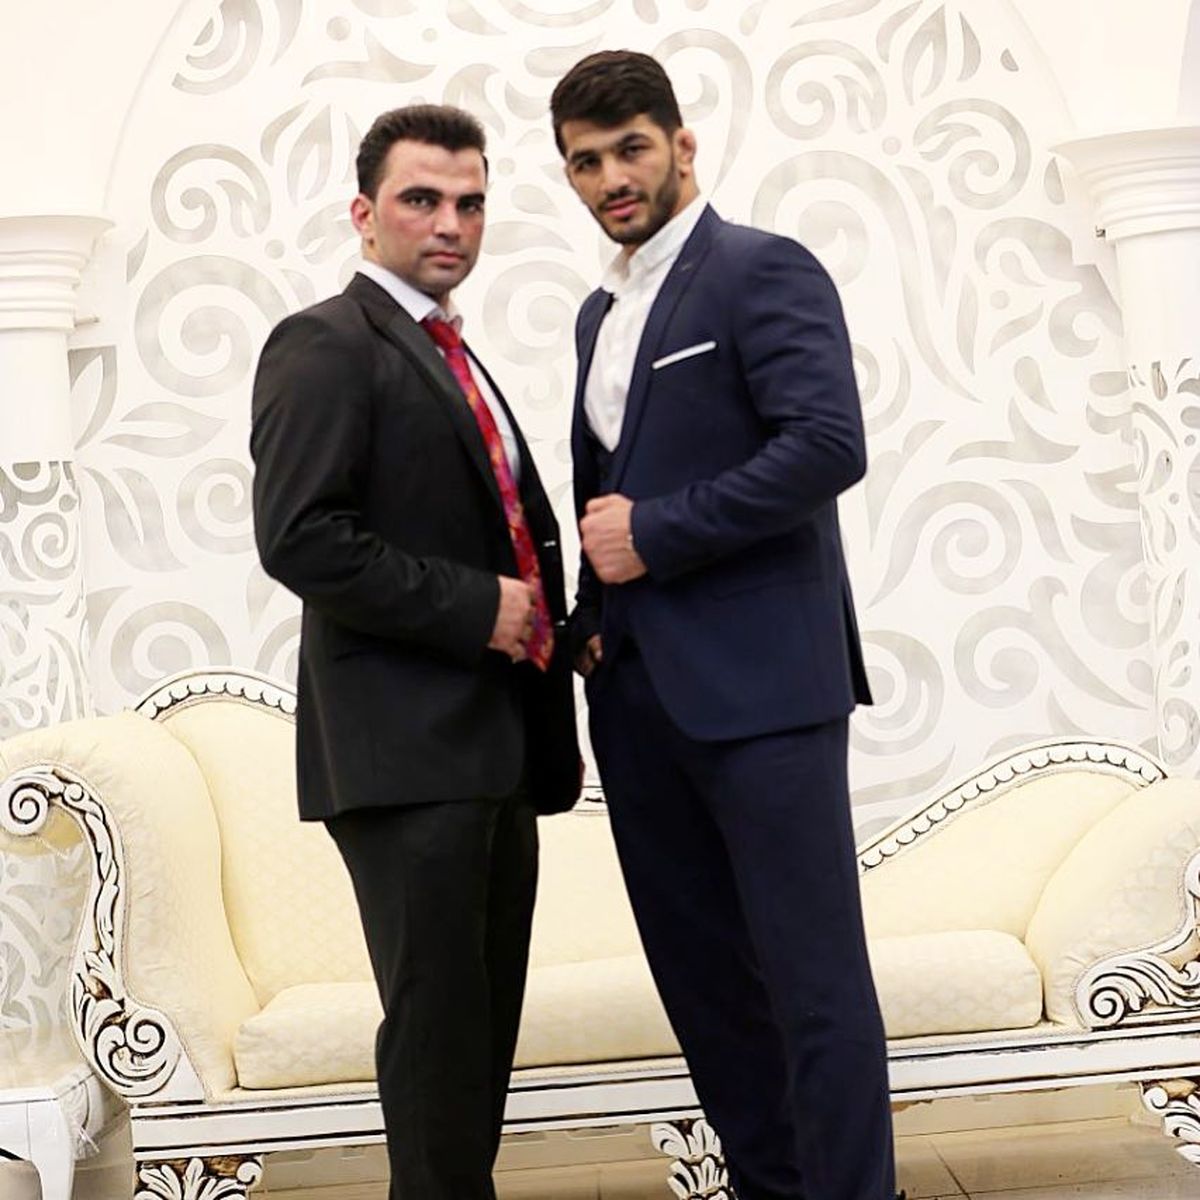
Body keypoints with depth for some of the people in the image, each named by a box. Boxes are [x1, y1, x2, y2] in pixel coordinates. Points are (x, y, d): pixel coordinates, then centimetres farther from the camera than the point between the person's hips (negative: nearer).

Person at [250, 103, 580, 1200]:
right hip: (408, 750, -9)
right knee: (438, 1020, -6)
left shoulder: (451, 360, 22)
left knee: (484, 1023, 12)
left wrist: (543, 619, 9)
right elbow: (300, 538, -18)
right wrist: (474, 607, -16)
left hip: (492, 754, 9)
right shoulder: (326, 346, -6)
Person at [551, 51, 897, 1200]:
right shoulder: (601, 311, 19)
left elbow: (829, 445, -17)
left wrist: (654, 536, -14)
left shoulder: (763, 271, -5)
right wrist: (595, 615, 10)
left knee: (812, 975, -4)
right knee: (700, 974, 11)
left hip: (757, 682, -8)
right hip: (636, 693, 8)